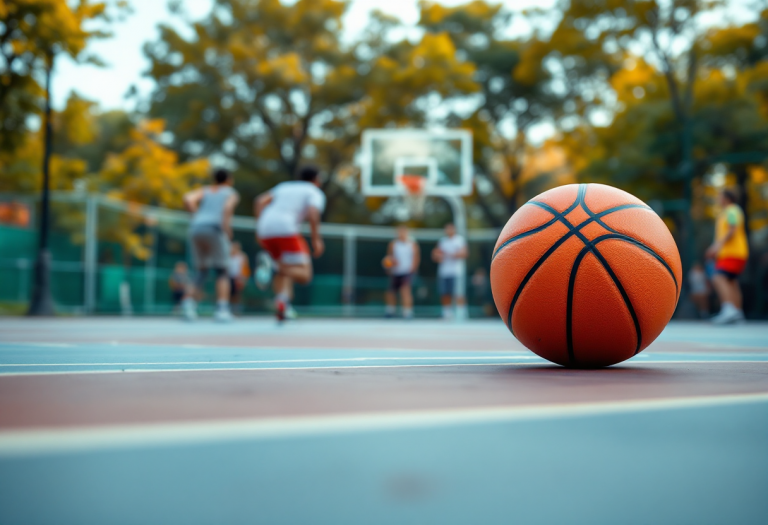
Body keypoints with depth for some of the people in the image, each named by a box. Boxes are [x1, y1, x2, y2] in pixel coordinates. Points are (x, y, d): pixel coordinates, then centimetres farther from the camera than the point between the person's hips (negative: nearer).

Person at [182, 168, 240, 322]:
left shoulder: (204, 190, 25)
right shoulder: (231, 193, 16)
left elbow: (188, 199, 4)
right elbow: (228, 208, -8)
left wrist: (198, 215, 9)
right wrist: (227, 228, -8)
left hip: (196, 228, 4)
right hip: (215, 229, -4)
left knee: (202, 271, 14)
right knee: (222, 272, 5)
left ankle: (189, 299, -11)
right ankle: (222, 309, -9)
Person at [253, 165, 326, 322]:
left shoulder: (284, 186, 30)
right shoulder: (316, 193, 13)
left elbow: (260, 201, 16)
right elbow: (313, 214, -9)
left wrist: (260, 226, 16)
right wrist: (316, 240, -7)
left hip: (264, 232, 7)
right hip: (286, 231, -7)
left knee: (287, 270, 21)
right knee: (304, 275, -3)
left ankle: (281, 303, -5)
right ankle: (269, 265, -29)